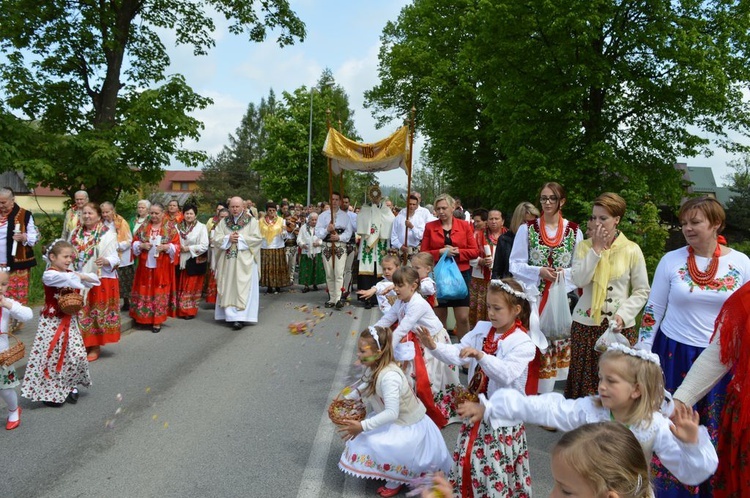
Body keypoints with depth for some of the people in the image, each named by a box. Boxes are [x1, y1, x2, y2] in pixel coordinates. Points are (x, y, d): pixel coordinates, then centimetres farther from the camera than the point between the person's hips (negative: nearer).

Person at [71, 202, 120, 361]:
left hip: (100, 280, -5)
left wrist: (106, 261, -32)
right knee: (80, 312, 10)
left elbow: (114, 257, -13)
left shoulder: (107, 234, -8)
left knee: (96, 312, 2)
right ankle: (83, 344, 23)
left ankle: (95, 347, 13)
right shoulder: (76, 233, 10)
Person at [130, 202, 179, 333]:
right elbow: (134, 243, 10)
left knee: (160, 292, 0)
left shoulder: (171, 227, -1)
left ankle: (157, 321, 7)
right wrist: (142, 245, -11)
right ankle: (145, 319, 17)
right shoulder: (143, 227, 8)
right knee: (144, 291, 5)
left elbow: (176, 246, -3)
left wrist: (165, 247, -21)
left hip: (162, 267, -3)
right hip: (145, 265, 3)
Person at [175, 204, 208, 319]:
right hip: (181, 261, 4)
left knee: (192, 287, 0)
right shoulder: (178, 227, 9)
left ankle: (190, 311, 9)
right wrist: (178, 248, -11)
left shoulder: (201, 227, -4)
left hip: (195, 262, -4)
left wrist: (188, 248, -12)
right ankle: (180, 310, 19)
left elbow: (204, 246, -10)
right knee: (180, 287, 8)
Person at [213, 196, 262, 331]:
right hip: (227, 262, 4)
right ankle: (231, 315, 11)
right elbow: (216, 239, 4)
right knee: (228, 288, 4)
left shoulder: (252, 221, 1)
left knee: (243, 288, -7)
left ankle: (241, 317, -9)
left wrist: (240, 239, -13)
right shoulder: (224, 222, 11)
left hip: (244, 262, -4)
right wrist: (228, 238, -13)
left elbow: (257, 238, -8)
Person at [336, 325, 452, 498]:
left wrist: (362, 426, -39)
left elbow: (392, 413, -39)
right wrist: (347, 399, 2)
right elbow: (366, 386, 14)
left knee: (372, 444, -19)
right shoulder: (375, 368, -9)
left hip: (409, 427, -9)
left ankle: (395, 482, 7)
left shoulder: (389, 376, -36)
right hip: (396, 420, 9)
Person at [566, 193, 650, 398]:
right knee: (584, 380, 4)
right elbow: (578, 280, -11)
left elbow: (642, 291, 3)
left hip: (621, 325, -1)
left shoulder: (632, 250, 1)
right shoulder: (584, 246, 4)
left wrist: (623, 315, -11)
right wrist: (596, 249, -11)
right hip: (586, 323, 1)